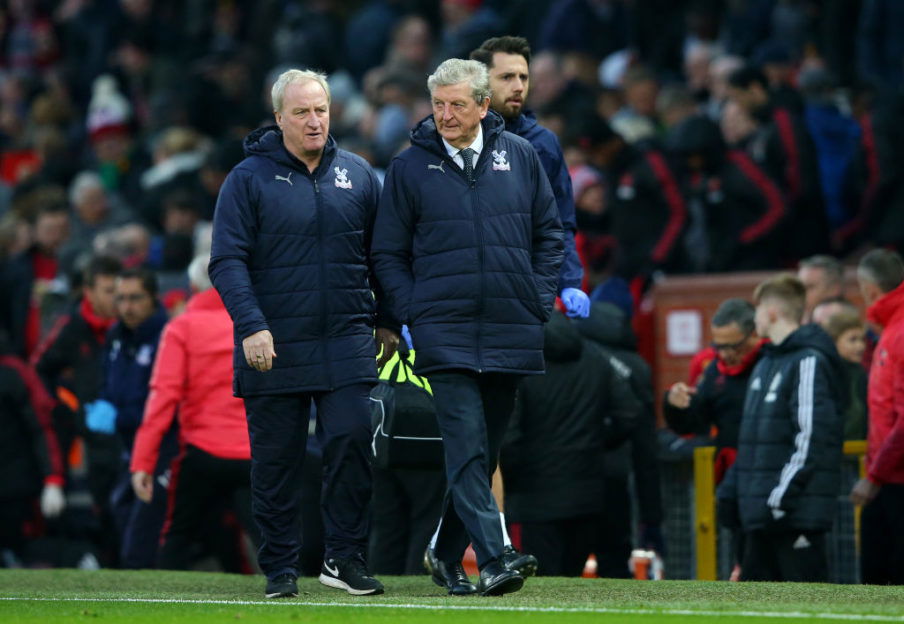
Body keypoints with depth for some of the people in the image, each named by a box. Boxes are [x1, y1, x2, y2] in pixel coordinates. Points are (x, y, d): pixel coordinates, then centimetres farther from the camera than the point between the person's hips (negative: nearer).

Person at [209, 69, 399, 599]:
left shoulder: (358, 175, 10)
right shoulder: (250, 178, -1)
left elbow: (381, 254, 17)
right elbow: (228, 261, -5)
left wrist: (387, 322, 12)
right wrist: (251, 326, -16)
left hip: (346, 342, 2)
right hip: (273, 346, -2)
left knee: (352, 440, -9)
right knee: (276, 459, 2)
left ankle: (346, 556, 1)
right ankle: (281, 568, 11)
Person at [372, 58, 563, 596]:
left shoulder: (520, 156, 6)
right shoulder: (410, 167, 2)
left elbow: (549, 233, 14)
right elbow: (389, 253, 7)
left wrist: (541, 300, 4)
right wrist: (412, 314, -4)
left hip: (511, 331, 3)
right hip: (445, 335, -3)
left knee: (485, 451, 10)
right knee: (467, 447, -15)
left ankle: (448, 553, 24)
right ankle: (492, 560, -22)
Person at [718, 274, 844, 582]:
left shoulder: (809, 362, -11)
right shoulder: (766, 364, 19)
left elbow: (812, 439, -18)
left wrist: (781, 496, -21)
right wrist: (731, 489, 16)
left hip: (797, 511, -10)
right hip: (762, 511, 10)